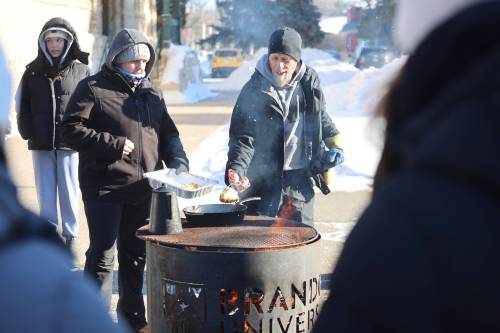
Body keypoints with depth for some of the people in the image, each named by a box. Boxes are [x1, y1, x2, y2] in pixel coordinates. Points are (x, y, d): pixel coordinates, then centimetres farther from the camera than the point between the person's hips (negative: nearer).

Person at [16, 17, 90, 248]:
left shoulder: (80, 71, 2)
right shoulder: (33, 72, 8)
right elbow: (23, 105, 12)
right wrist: (28, 132, 0)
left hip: (70, 143, -2)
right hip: (41, 144, 2)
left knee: (69, 192, 4)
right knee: (45, 193, 6)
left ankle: (70, 236, 15)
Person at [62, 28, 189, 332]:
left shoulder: (152, 93, 14)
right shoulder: (93, 88, -5)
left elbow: (168, 134, 19)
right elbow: (73, 129, -11)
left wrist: (178, 162, 2)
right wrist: (113, 145, -17)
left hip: (143, 189, 6)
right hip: (104, 187, -6)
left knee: (136, 255, 15)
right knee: (103, 256, -6)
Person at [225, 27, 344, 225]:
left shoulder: (309, 81, 2)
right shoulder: (254, 90, -12)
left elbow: (320, 116, 21)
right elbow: (242, 137, -16)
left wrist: (334, 144, 9)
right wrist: (237, 170, -31)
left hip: (300, 178, 4)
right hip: (264, 177, -4)